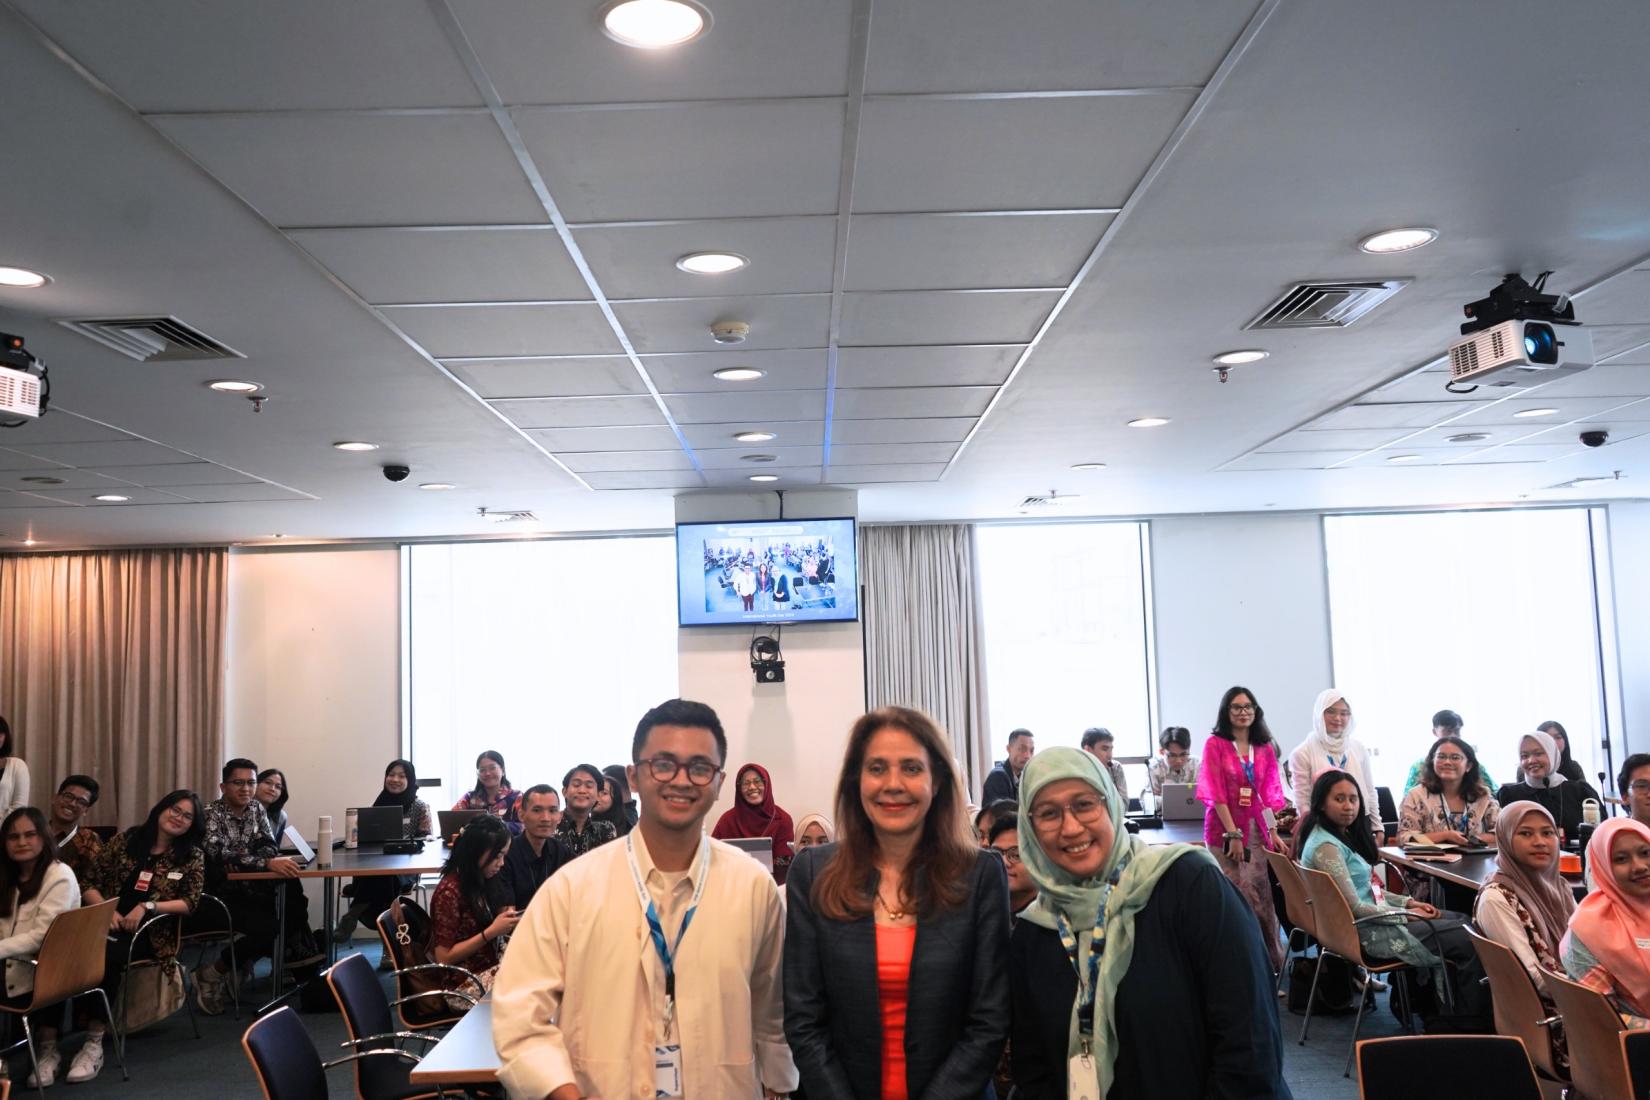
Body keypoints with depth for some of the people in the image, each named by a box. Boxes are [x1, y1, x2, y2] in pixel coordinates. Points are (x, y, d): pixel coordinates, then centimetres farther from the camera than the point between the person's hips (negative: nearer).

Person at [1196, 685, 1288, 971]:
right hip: (1224, 831, -4)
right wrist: (1233, 834, -13)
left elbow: (1270, 794, 10)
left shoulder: (1265, 748, 12)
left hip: (1257, 831, 4)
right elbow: (1215, 793, -7)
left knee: (1262, 898, 0)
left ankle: (1270, 962, 11)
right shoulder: (1215, 744, -2)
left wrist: (1274, 832, -1)